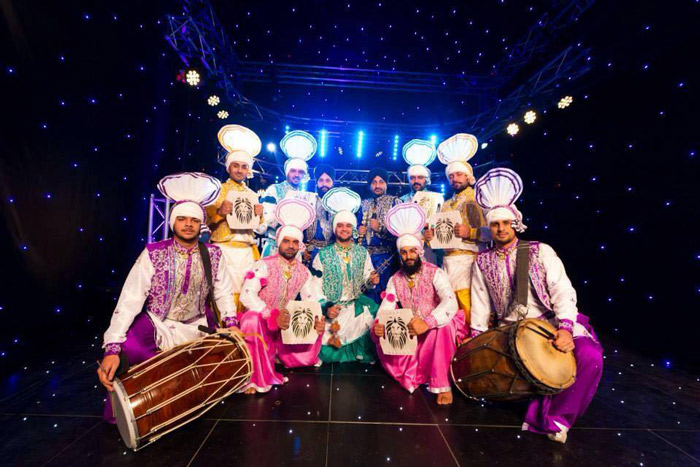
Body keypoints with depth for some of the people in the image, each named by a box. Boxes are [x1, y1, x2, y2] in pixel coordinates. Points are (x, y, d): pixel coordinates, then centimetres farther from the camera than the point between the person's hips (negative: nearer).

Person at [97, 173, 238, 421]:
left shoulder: (213, 254, -5)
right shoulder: (153, 253, -13)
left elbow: (224, 292, -1)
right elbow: (130, 299, -20)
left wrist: (230, 322, -16)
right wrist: (111, 349, -27)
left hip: (198, 327, 3)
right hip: (157, 326, -3)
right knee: (127, 349, -29)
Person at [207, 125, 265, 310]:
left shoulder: (252, 195, 15)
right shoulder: (217, 190, 5)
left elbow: (261, 230, 14)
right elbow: (203, 221, 0)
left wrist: (260, 216, -5)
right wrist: (219, 212, -17)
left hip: (247, 252, 3)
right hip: (223, 251, -3)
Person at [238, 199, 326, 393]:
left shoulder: (303, 271, 0)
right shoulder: (264, 265, -15)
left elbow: (312, 301, 0)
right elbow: (246, 295, -26)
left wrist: (317, 320, -22)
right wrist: (273, 316, -37)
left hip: (286, 324, 5)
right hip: (262, 321, -5)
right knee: (253, 319, -36)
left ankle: (278, 352, 19)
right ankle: (258, 378, -19)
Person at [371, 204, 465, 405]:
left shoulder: (435, 273, -13)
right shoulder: (395, 279, 1)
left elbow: (450, 303, -29)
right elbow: (386, 308, -8)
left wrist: (427, 323, -44)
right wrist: (377, 326, -30)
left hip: (436, 332, -3)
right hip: (409, 336, 4)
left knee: (445, 324, -36)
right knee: (380, 338, -21)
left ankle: (441, 384, -22)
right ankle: (418, 373, -2)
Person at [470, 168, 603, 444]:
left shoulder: (540, 251, 1)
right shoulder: (482, 261, 6)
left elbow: (562, 291, -8)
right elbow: (481, 302, 6)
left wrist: (566, 328, -23)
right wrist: (476, 335, -2)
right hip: (508, 329, 2)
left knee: (590, 356, -28)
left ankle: (556, 418, -6)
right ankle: (540, 402, 3)